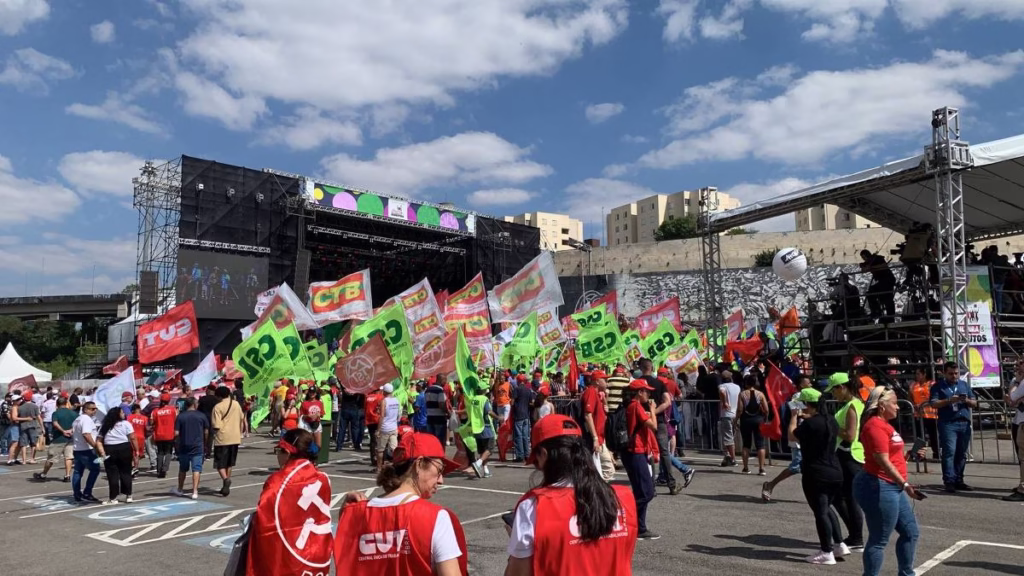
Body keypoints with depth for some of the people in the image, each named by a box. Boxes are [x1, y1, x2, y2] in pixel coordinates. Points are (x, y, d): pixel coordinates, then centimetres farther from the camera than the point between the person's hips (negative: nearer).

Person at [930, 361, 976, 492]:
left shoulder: (965, 385, 17)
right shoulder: (938, 386, 3)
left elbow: (974, 403, 14)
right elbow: (934, 403, -8)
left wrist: (967, 400, -8)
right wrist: (950, 400, -20)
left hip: (964, 423, 5)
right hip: (948, 424, -4)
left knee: (962, 453, 6)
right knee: (949, 452, -10)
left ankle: (959, 480, 12)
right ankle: (949, 481, -9)